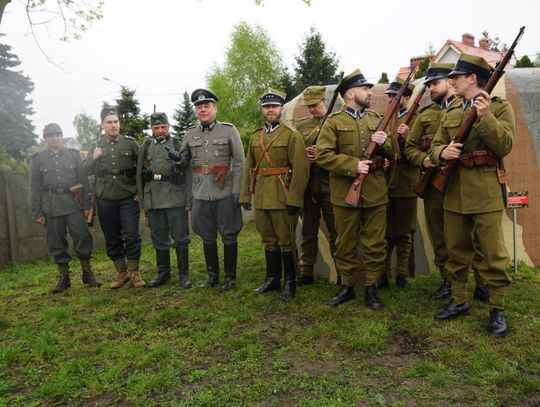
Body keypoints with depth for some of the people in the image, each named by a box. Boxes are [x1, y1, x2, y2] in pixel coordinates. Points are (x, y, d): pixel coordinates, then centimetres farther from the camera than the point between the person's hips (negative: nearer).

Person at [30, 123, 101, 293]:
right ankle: (63, 277, 16)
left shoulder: (74, 154, 8)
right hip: (51, 207, 1)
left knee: (83, 237, -6)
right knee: (56, 243, 5)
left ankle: (87, 273, 9)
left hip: (74, 203, -1)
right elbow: (35, 188, 7)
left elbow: (84, 181, 5)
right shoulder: (37, 159, 9)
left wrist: (87, 205, -2)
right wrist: (37, 213, 1)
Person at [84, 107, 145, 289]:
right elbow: (86, 171, 6)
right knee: (112, 238, 8)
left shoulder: (131, 143, 2)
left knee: (131, 235, -5)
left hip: (128, 197, -2)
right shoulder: (96, 146, 8)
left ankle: (134, 272, 9)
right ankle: (121, 272, 22)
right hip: (105, 199, 3)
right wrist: (94, 158, -13)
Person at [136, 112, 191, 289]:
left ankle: (184, 274, 12)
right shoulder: (144, 147, 11)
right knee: (159, 240, 10)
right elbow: (139, 176, 12)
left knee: (181, 238, 1)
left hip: (176, 200, -3)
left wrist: (188, 200, -6)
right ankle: (163, 273, 23)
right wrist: (142, 202, 8)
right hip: (153, 201, 3)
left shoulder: (179, 145, 2)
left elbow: (188, 175, 0)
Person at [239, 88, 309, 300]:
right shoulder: (255, 137, 14)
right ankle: (272, 279, 26)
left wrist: (294, 199, -17)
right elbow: (249, 168, 16)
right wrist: (245, 195, 10)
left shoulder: (292, 135, -5)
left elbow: (300, 169, -12)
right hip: (261, 198, 6)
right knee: (268, 240, 14)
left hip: (283, 198, -6)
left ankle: (289, 282, 15)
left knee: (286, 241, 2)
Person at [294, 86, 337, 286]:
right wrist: (303, 154, -7)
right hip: (307, 185, 4)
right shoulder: (301, 125, 13)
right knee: (308, 232, 11)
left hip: (330, 185, -4)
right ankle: (306, 272, 21)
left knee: (335, 232, 3)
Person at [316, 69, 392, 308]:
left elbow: (394, 153, 15)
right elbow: (322, 155, -11)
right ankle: (347, 286, 23)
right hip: (345, 193, -3)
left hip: (375, 193, 3)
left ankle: (371, 287, 21)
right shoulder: (334, 122, 0)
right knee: (346, 244, 8)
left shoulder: (377, 120, 13)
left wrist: (384, 143, -8)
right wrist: (353, 166, -19)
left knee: (375, 243, 6)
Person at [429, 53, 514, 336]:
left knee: (493, 254, 1)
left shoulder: (500, 107, 0)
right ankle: (459, 300, 27)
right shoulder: (450, 114, 14)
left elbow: (504, 146, -11)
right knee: (456, 251, 12)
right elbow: (434, 148, 10)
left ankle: (497, 309, 15)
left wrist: (485, 117, -21)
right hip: (454, 193, 5)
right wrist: (443, 153, -13)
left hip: (485, 193, -5)